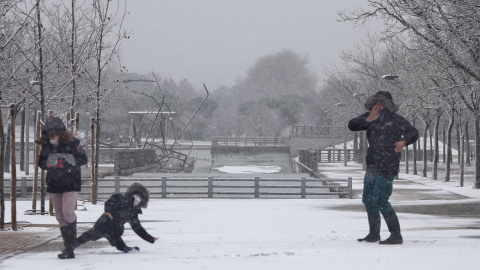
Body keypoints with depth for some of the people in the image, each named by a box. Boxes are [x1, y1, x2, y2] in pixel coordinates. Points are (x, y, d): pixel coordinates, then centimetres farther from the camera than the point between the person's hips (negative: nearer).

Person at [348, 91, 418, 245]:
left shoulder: (396, 120, -9)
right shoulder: (370, 117, 5)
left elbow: (413, 133, -6)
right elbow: (352, 125, -6)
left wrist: (404, 142, -26)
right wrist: (367, 120, -23)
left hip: (387, 167, -8)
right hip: (373, 166, 8)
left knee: (379, 200, -15)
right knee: (368, 199, 17)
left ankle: (396, 236, -11)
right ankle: (374, 234, 31)